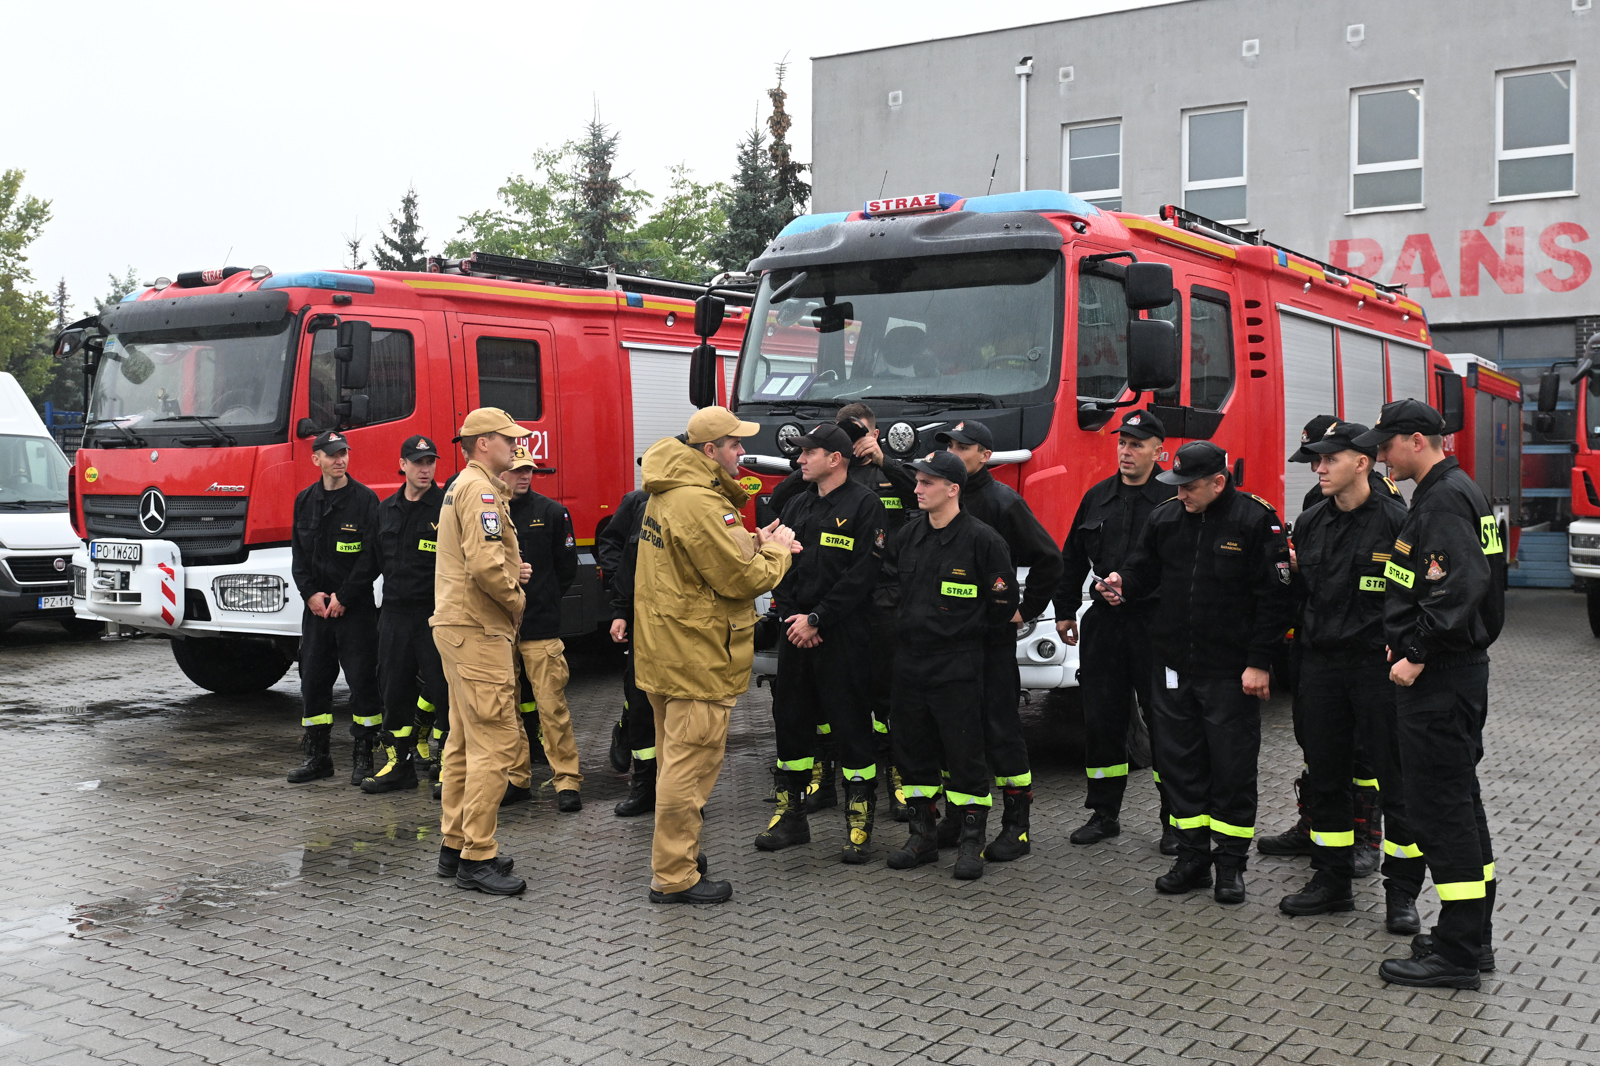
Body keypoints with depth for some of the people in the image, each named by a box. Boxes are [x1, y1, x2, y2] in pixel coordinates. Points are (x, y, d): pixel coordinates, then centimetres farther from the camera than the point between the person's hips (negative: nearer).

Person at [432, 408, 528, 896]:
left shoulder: (464, 486, 20)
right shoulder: (480, 489, -14)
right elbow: (484, 564, -26)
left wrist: (511, 569, 9)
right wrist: (516, 600, -10)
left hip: (460, 626, 11)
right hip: (478, 631, -11)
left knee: (465, 741, 15)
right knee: (496, 742, -10)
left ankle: (456, 845, 22)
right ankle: (477, 859, -7)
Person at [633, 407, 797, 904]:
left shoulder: (668, 492, 12)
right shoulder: (699, 502, -22)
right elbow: (743, 578, -21)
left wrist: (755, 543, 4)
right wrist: (776, 550, -3)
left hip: (665, 651, 11)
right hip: (697, 656, -11)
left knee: (676, 759, 21)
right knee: (692, 763, -3)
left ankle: (674, 851, 34)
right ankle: (674, 877, 3)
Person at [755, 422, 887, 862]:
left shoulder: (864, 504, -7)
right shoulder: (797, 505, 14)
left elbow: (862, 575, -14)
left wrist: (816, 620, -15)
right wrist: (791, 617, -3)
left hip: (844, 635, -6)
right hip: (796, 632, 7)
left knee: (851, 725, -2)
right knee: (791, 719, 10)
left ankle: (860, 821, 8)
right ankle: (791, 815, 21)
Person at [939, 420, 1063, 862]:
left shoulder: (1003, 502, -8)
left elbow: (1048, 558, -7)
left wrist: (1026, 610, -6)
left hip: (991, 632, -6)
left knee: (1000, 726, -2)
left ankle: (1017, 827, 5)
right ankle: (960, 814, 22)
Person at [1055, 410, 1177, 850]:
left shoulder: (1174, 499, -5)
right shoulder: (1098, 497, 12)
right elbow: (1073, 557, 20)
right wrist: (1065, 610, 19)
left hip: (1156, 624, -5)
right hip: (1104, 623, 5)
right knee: (1101, 719, 9)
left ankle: (1176, 821, 12)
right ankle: (1104, 813, 22)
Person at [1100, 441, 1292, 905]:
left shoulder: (1255, 521, -9)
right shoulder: (1165, 519, 6)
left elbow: (1274, 597, -9)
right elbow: (1144, 570, 19)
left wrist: (1258, 663, -12)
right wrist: (1123, 582, -4)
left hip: (1231, 671, -5)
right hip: (1173, 667, 5)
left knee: (1233, 768, 3)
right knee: (1179, 762, 9)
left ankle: (1230, 863, 14)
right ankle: (1192, 857, 20)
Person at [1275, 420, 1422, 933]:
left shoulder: (1397, 521, -7)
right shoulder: (1309, 524, 11)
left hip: (1379, 665, -6)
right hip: (1320, 665, 6)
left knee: (1394, 779, 1)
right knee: (1325, 776, 12)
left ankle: (1402, 891, 12)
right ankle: (1332, 880, 23)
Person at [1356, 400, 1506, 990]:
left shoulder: (1445, 499, -16)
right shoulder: (1450, 492, 16)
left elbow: (1459, 588, -27)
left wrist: (1416, 655, -22)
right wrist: (1408, 643, 12)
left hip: (1439, 677, -11)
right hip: (1457, 670, 11)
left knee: (1440, 806, -6)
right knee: (1459, 797, 16)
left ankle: (1457, 954, 0)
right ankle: (1473, 935, 25)